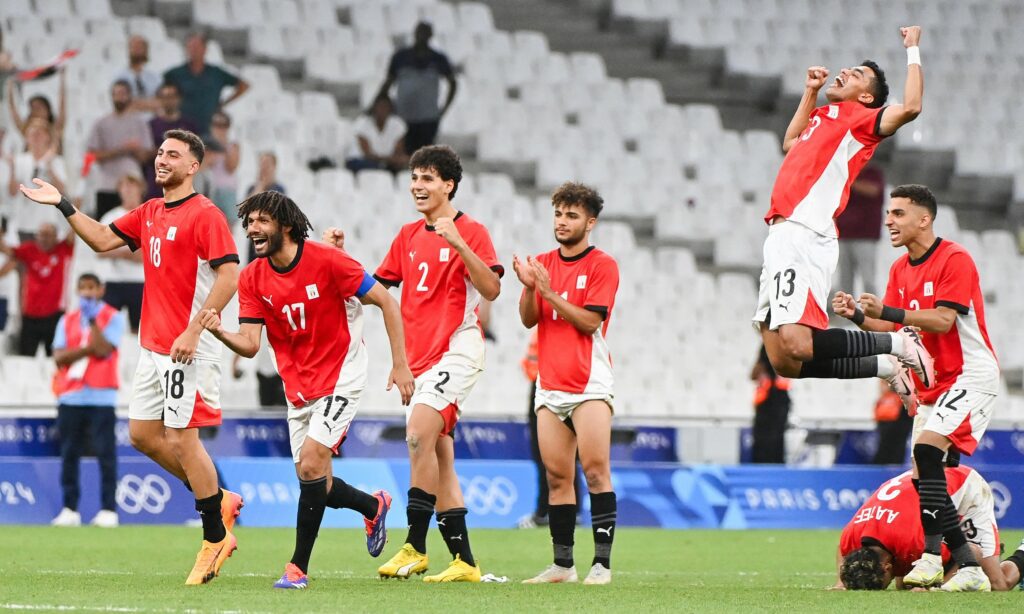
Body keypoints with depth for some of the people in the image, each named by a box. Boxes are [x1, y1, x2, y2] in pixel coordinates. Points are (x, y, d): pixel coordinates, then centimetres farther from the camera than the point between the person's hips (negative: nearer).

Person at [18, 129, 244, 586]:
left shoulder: (204, 214, -12)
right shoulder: (149, 213, 14)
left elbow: (229, 274, -19)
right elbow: (103, 240, 24)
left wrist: (193, 331, -23)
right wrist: (62, 205, 15)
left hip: (186, 348, -9)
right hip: (153, 344, 9)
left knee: (181, 439, -8)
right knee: (143, 434, 10)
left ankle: (215, 539, 3)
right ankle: (218, 500, 23)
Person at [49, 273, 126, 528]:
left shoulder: (113, 318, 3)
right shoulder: (67, 321, 14)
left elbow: (103, 350, -13)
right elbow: (60, 357, 1)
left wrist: (92, 319, -11)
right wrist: (88, 349, -11)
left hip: (101, 396, -4)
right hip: (70, 397, 4)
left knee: (106, 454, -7)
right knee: (69, 454, 3)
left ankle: (108, 510, -7)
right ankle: (69, 510, 6)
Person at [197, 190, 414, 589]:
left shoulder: (327, 261, -16)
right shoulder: (252, 279, -2)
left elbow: (386, 302, -10)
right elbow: (250, 344, -6)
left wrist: (400, 364, -14)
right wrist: (219, 333, -28)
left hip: (341, 378, -6)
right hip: (298, 387, 6)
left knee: (311, 461, -22)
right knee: (316, 484, 7)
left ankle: (298, 566, -14)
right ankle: (374, 506, 40)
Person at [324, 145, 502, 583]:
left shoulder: (471, 232, -5)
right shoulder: (408, 236, 16)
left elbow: (491, 289, -17)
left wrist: (458, 242, -27)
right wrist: (340, 256, 7)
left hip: (456, 351, -8)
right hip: (418, 357, 8)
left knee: (419, 434, -24)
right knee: (439, 461, 6)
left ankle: (415, 547, -22)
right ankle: (464, 562, 10)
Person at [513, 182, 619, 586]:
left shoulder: (602, 265, -1)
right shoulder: (543, 264, 14)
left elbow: (589, 321, -10)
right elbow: (528, 320, 7)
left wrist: (549, 291, -15)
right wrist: (528, 287, -11)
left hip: (589, 385, -5)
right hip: (549, 385, 5)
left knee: (595, 470, -13)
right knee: (557, 477, 3)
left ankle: (602, 563, -15)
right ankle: (562, 564, 6)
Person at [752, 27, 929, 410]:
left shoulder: (859, 118, 3)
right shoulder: (822, 119, 27)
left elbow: (910, 107, -16)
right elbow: (791, 143, 50)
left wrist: (912, 51, -4)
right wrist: (810, 92, 41)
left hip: (803, 238, -9)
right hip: (782, 238, 9)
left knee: (796, 346, -24)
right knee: (784, 363, 1)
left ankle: (899, 344, -7)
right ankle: (887, 366, 12)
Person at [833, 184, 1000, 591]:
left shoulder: (954, 260, -14)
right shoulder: (900, 268, 12)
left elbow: (943, 320, -23)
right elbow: (892, 327, 11)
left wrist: (887, 311, -28)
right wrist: (857, 316, -8)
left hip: (971, 375, -10)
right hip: (933, 383, 10)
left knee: (927, 448, -26)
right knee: (924, 476, 6)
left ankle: (931, 555, -30)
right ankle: (969, 568, 11)